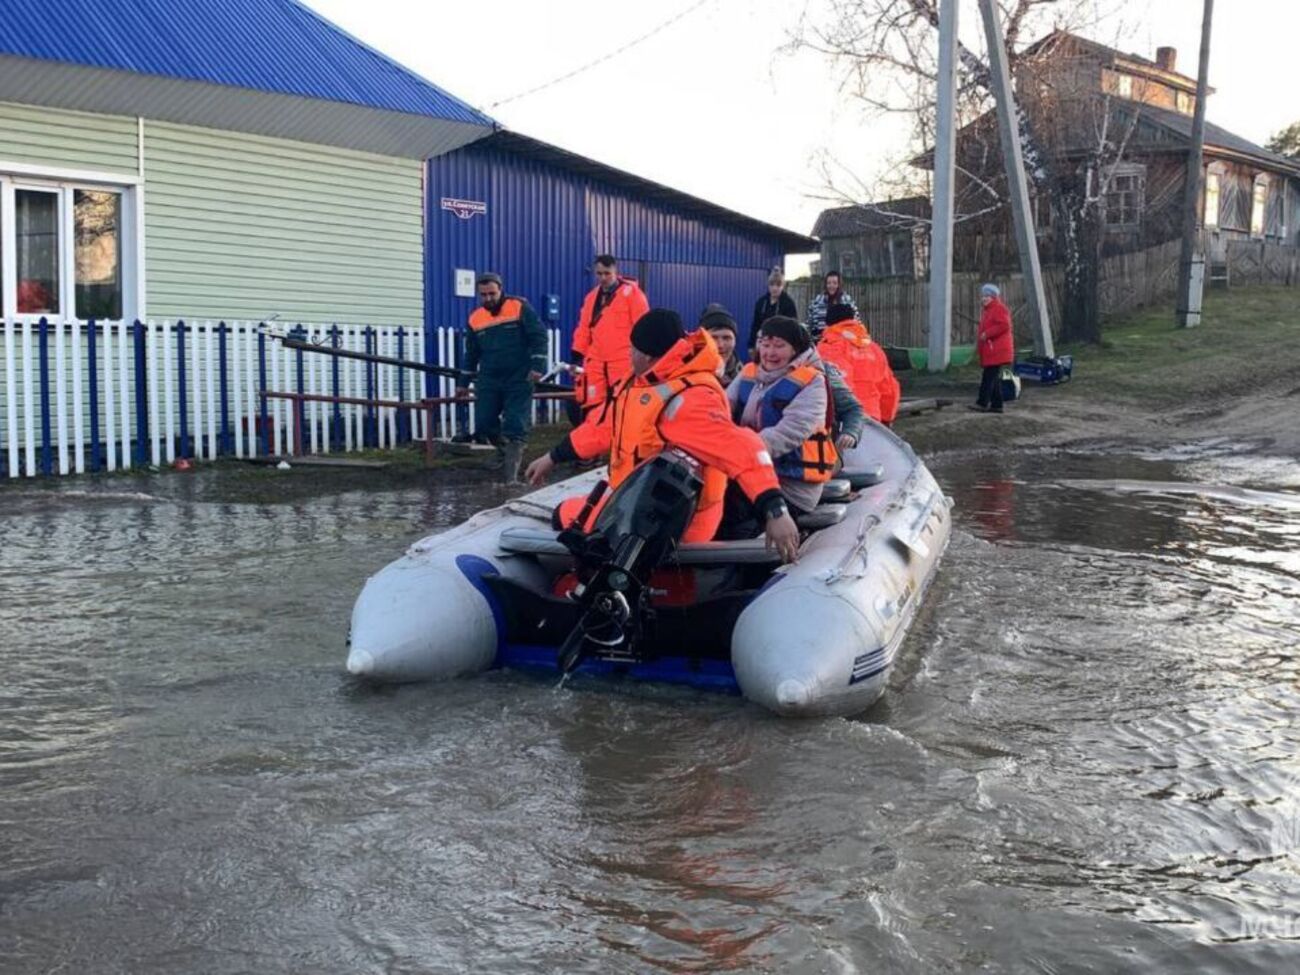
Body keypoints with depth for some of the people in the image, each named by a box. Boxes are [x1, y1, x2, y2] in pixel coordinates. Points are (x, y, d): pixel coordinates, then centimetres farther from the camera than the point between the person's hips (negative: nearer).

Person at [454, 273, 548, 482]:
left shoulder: (519, 308, -6)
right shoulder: (475, 318, 8)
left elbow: (539, 337, -8)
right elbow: (471, 353, 18)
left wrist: (537, 366, -17)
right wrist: (463, 382, 19)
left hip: (519, 380, -4)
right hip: (488, 381, 4)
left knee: (515, 429, -8)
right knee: (484, 425, 0)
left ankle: (510, 477, -7)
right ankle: (506, 454, 28)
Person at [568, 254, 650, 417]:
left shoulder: (631, 293, -2)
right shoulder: (591, 297, 16)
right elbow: (583, 331, 18)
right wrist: (577, 359, 12)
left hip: (624, 363, -6)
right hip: (596, 364, 6)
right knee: (592, 408, 4)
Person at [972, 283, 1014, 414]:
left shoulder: (999, 309, -9)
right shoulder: (986, 311, 21)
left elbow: (1004, 326, -22)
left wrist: (987, 334, -22)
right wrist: (978, 341, 14)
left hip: (997, 352, -10)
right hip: (989, 352, 10)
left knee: (989, 377, -12)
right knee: (994, 378, 10)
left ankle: (982, 403, -14)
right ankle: (996, 404, 13)